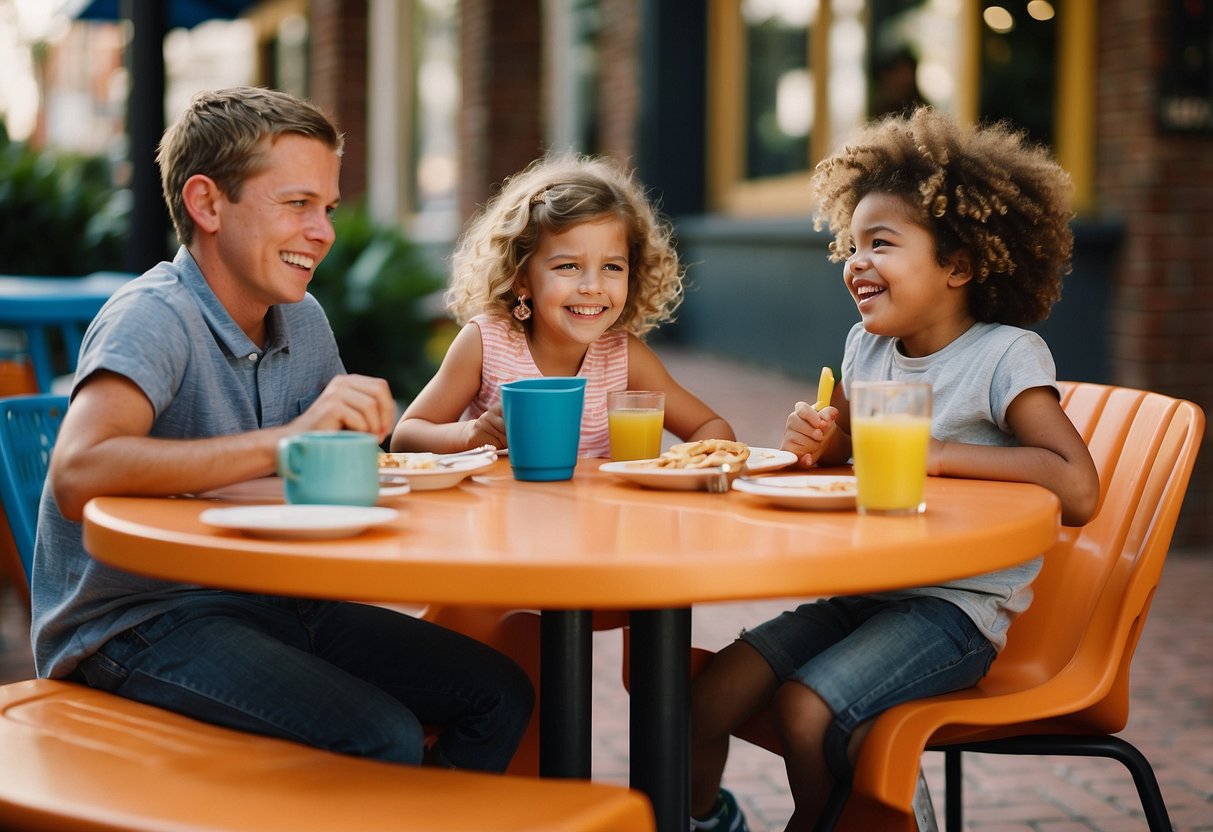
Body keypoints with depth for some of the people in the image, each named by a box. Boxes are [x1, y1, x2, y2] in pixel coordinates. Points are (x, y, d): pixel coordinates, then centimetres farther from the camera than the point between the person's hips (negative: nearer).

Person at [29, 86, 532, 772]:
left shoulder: (304, 321, 8)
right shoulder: (155, 317, -17)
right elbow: (79, 475, -35)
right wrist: (289, 439, -38)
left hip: (268, 602, 8)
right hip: (138, 627, -8)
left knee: (501, 694, 3)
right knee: (384, 739, -27)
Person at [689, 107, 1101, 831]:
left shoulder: (1006, 355, -11)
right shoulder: (868, 346, 8)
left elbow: (1077, 491, -23)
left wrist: (936, 455, -21)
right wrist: (818, 437, -2)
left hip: (958, 605, -6)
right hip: (863, 593, 6)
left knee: (804, 709, -24)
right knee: (705, 699, -10)